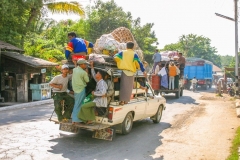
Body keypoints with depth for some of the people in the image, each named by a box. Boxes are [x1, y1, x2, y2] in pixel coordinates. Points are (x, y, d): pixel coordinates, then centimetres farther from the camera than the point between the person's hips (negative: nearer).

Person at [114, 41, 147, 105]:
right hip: (131, 72, -1)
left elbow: (115, 57, 2)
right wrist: (143, 71, 2)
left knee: (123, 86, 4)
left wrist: (120, 63, 20)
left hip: (124, 71, 1)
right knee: (128, 87, 7)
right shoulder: (134, 54, 2)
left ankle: (122, 100, 1)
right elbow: (139, 63, -2)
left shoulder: (122, 53, 6)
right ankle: (126, 101, 9)